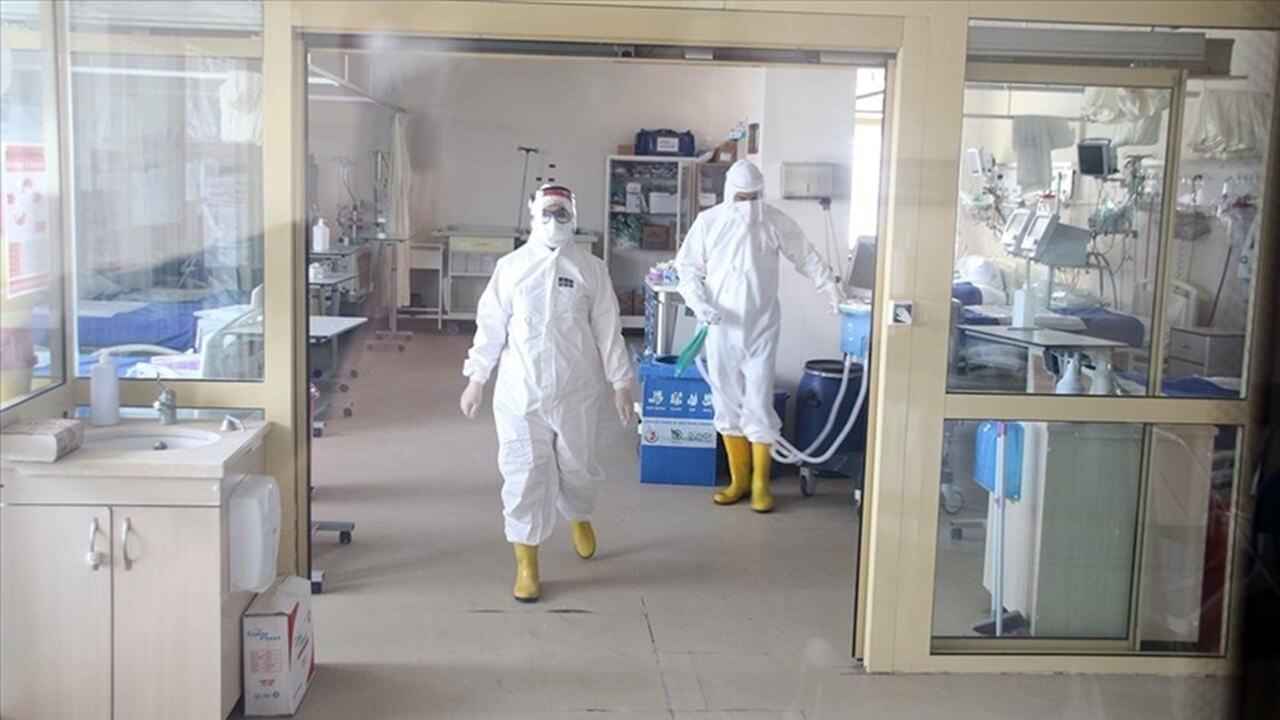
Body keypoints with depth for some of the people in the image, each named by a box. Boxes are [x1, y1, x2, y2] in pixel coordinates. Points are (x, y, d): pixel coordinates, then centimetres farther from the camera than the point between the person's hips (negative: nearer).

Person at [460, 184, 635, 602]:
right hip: (520, 391, 0)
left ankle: (580, 517, 47)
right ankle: (526, 563, 10)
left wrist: (620, 382, 2)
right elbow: (491, 326, 3)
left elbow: (607, 329, 2)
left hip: (576, 390, 1)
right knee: (524, 473, -1)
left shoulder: (590, 269, 0)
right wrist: (476, 379, 3)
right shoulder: (511, 266, 0)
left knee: (576, 465, 14)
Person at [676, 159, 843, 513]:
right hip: (721, 329, 2)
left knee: (758, 406, -3)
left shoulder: (776, 222, -3)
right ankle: (738, 480, 20)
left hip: (761, 328, -1)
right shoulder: (709, 221, -2)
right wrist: (698, 302, -12)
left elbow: (807, 258, 5)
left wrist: (833, 289, -4)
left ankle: (761, 484, 8)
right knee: (727, 405, 7)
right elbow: (687, 266, 3)